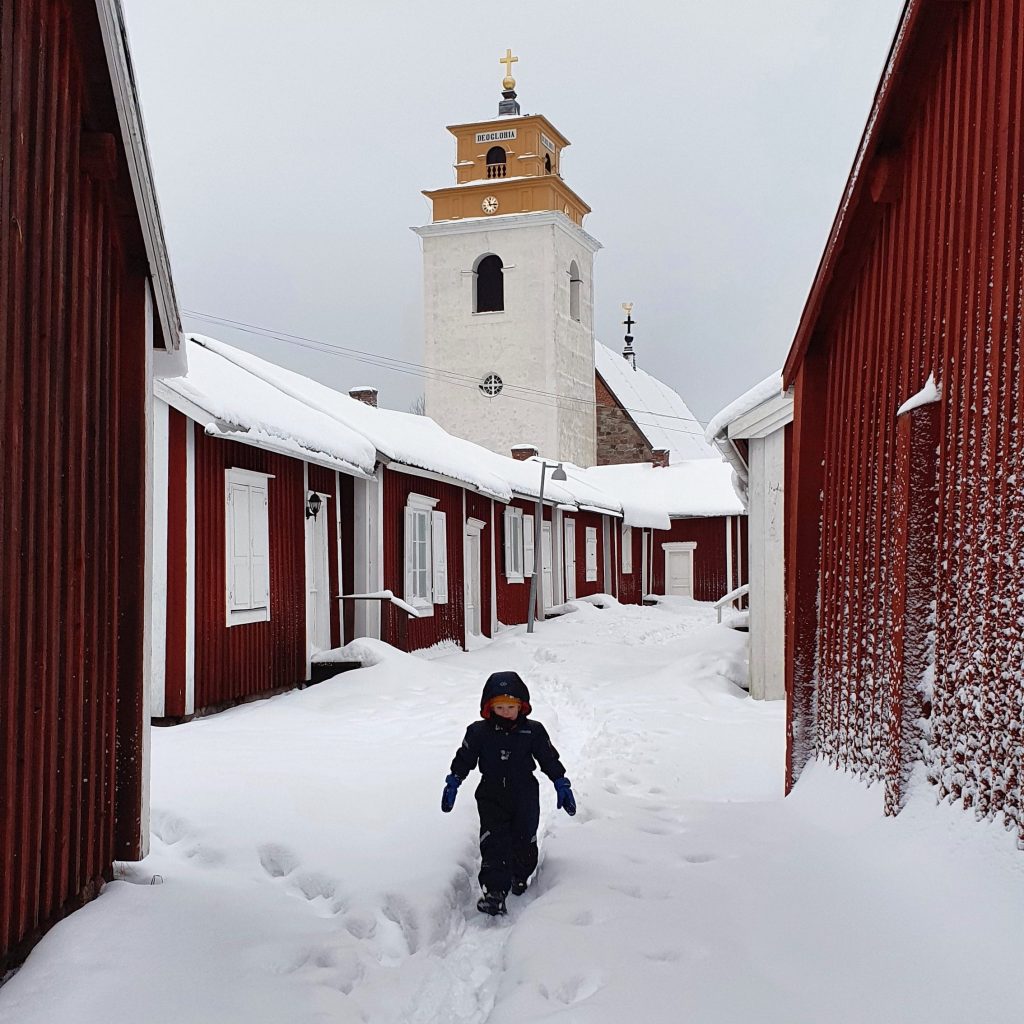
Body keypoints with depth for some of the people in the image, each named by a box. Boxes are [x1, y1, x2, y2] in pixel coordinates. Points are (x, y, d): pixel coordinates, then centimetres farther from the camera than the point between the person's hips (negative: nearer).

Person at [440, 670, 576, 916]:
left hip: (525, 797, 1)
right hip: (491, 797, 0)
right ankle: (494, 892, -15)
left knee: (524, 840, 9)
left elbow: (550, 759, 4)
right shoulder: (479, 732, -4)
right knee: (493, 844, -11)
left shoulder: (533, 731, -3)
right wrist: (452, 783, -2)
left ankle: (521, 876, 36)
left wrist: (562, 785, 1)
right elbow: (464, 758, 3)